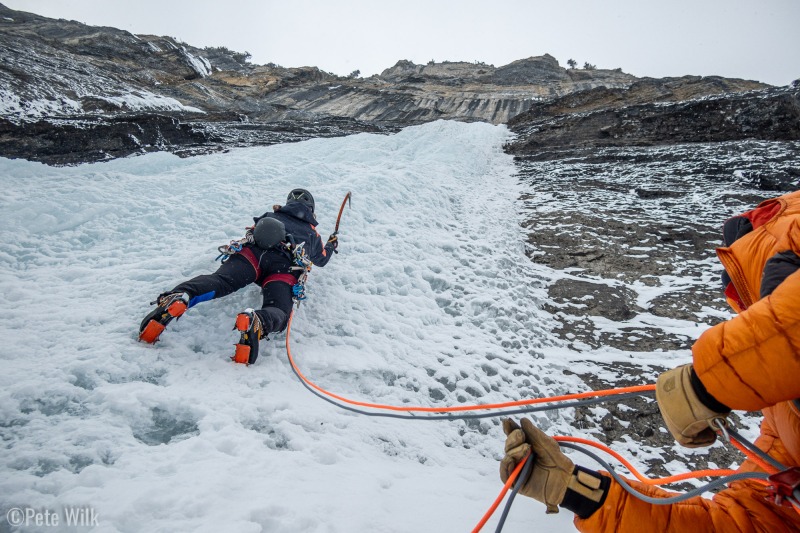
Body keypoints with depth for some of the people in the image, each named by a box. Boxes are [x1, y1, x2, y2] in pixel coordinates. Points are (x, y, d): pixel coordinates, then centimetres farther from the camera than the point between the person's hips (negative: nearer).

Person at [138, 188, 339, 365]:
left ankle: (178, 297, -53)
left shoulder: (271, 215, 41)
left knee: (219, 281, -21)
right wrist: (332, 245, 76)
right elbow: (321, 259, 55)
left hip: (251, 252, 2)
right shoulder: (312, 233, 39)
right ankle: (256, 322, -59)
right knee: (278, 311, -22)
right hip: (284, 267, -2)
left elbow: (254, 230, 58)